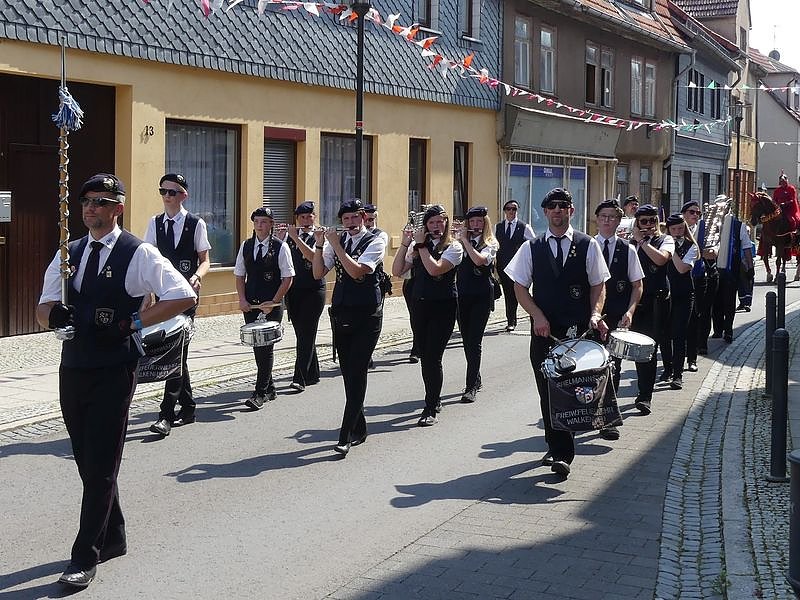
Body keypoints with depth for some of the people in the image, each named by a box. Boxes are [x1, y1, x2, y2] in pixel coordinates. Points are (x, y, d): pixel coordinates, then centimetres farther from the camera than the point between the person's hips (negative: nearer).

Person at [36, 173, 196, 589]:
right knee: (87, 461, 15)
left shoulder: (138, 254, -6)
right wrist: (55, 313, -13)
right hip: (73, 367, 6)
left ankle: (84, 557, 1)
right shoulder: (68, 255, 11)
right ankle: (112, 537, 31)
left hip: (114, 371, -6)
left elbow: (184, 296, -11)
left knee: (101, 466, -4)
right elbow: (43, 311, 12)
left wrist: (133, 322, -16)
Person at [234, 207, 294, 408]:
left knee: (266, 346, -8)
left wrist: (273, 302, -11)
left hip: (272, 305, -5)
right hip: (250, 305, 5)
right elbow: (239, 275, 12)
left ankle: (260, 393, -6)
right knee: (256, 346, 9)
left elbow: (287, 278, -6)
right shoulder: (246, 246, 7)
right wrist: (242, 300, -1)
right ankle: (269, 388, 22)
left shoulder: (281, 247, -5)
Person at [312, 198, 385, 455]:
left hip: (367, 316, -6)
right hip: (341, 313, 6)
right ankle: (358, 429, 23)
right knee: (348, 373, 11)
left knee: (357, 373, -9)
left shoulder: (375, 242, -6)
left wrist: (336, 245, -19)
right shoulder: (336, 240, 9)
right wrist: (319, 245, -8)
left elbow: (356, 271, -20)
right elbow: (319, 273, 4)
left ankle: (346, 436, -11)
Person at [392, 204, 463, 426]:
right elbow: (397, 271, 0)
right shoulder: (417, 247, 9)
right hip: (420, 305, 5)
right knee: (424, 355, 10)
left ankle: (431, 410, -5)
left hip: (443, 306, -5)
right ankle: (434, 400, 27)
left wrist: (421, 245, -14)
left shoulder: (453, 248, -4)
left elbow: (435, 269, -21)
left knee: (433, 356, -10)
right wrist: (405, 244, -7)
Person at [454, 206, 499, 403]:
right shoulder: (459, 241, 10)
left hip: (481, 297, -4)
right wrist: (459, 239, -11)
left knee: (474, 340, -10)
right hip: (462, 295, 4)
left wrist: (466, 240, -12)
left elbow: (479, 260, -20)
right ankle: (476, 379, 27)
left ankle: (471, 387, -10)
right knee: (467, 340, 11)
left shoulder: (490, 244, -1)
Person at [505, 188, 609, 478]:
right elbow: (520, 287, 8)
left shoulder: (588, 245, 5)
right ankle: (558, 449, 18)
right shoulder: (531, 248, 8)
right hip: (543, 329, 2)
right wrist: (537, 316, -7)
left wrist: (595, 314, -10)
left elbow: (598, 285, 7)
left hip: (578, 331, -2)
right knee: (547, 391, 5)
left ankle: (561, 454, -5)